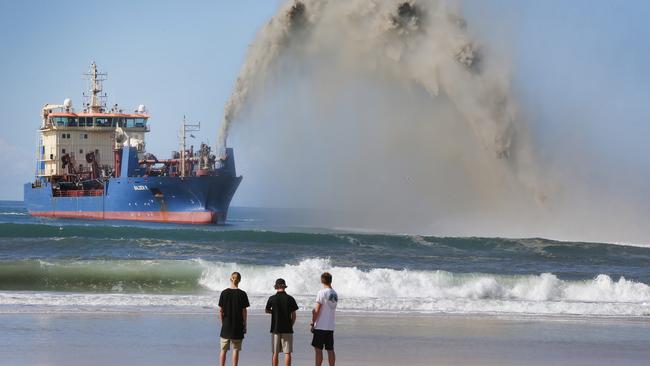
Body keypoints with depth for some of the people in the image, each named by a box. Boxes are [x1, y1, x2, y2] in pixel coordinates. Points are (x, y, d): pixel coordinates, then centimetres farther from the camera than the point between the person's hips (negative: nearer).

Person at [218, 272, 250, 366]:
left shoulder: (224, 293, -4)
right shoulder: (242, 294, -7)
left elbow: (220, 310, -2)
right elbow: (244, 311, -5)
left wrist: (222, 323, 10)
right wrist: (244, 324, 5)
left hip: (226, 326, 1)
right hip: (238, 326, -1)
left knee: (223, 350, 9)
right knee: (235, 350, 4)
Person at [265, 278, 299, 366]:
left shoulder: (272, 299, -4)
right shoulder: (290, 299, -4)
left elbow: (267, 311, 12)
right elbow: (293, 315, 0)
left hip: (275, 329, 0)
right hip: (287, 329, 0)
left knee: (275, 353, 6)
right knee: (287, 353, 1)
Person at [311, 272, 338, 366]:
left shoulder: (322, 293, -12)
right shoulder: (335, 294, 8)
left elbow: (317, 311, -13)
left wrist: (312, 323, -5)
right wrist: (315, 311, 17)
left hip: (321, 326, -6)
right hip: (330, 326, 6)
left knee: (318, 349, -2)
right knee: (330, 350, 8)